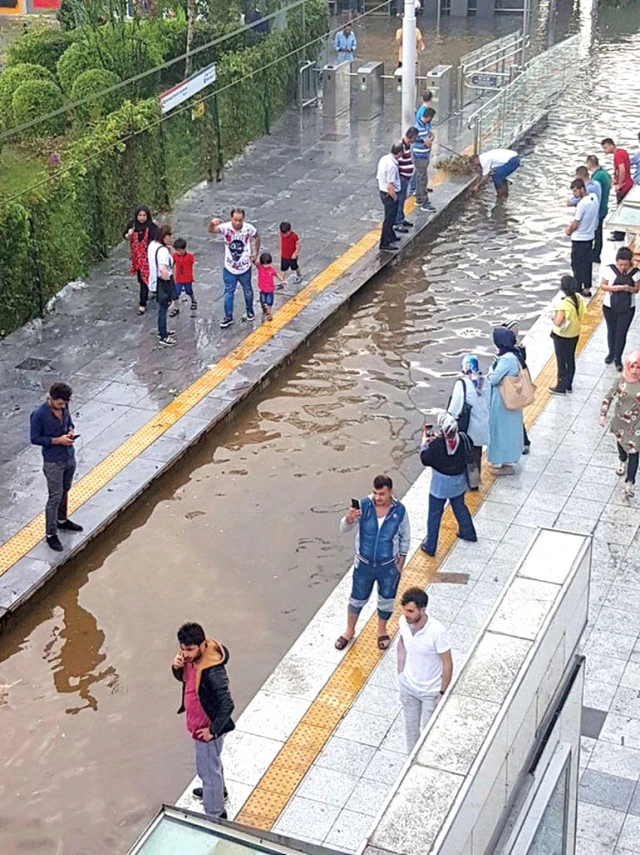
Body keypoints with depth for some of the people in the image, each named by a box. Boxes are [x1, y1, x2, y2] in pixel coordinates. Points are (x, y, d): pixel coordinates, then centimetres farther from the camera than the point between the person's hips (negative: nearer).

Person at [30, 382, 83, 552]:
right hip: (53, 462, -7)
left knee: (65, 491, 23)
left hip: (69, 457, 7)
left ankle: (62, 520, 43)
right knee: (55, 497, 0)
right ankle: (51, 534, 11)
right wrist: (57, 440, -24)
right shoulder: (39, 415, -24)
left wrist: (71, 431, -9)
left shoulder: (64, 407, -5)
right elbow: (35, 439, -17)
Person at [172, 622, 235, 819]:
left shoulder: (213, 671, -37)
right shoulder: (192, 657, -12)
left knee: (208, 770, 11)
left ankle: (215, 815, 31)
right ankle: (218, 790, 58)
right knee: (212, 762, 32)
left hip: (207, 727, -9)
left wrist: (213, 730, -23)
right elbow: (182, 678, 6)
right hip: (198, 722, 9)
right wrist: (177, 667, -17)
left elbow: (227, 705, -33)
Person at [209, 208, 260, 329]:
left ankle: (250, 310, 44)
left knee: (248, 291, 21)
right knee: (228, 293, 6)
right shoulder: (226, 227, -23)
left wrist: (256, 253, 3)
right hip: (229, 268, -1)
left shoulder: (249, 228, -18)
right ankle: (228, 317, 18)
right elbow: (211, 230, -41)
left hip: (245, 268, 1)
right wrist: (212, 223, -63)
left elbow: (256, 237, 4)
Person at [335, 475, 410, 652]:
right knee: (357, 599, 18)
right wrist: (350, 517, -44)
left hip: (389, 566, 0)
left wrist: (401, 563, 1)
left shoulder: (399, 510, -16)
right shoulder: (363, 505, -19)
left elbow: (405, 537, -2)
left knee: (386, 600, 19)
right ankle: (350, 630, 42)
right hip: (364, 564, 0)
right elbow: (344, 528, -21)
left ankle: (382, 629, 46)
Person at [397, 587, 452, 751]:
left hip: (430, 691, -5)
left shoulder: (437, 632, -33)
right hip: (408, 687, 5)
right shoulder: (403, 621, -17)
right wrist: (400, 675, 8)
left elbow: (447, 663, -20)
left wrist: (443, 693, -14)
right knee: (410, 729, 22)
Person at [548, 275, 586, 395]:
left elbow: (557, 322, -29)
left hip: (561, 336, -7)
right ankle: (569, 385, 34)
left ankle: (561, 387, 22)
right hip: (575, 334, 7)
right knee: (571, 359, 20)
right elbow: (581, 314, 4)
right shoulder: (579, 298, -8)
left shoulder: (563, 303, -30)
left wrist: (554, 315, -10)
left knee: (561, 361, 9)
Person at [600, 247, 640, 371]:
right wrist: (613, 288, -26)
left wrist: (629, 288, -26)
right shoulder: (609, 269, -14)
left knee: (621, 333, 6)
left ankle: (618, 358, 24)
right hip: (609, 307, 1)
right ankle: (611, 353, 41)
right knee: (611, 331, 19)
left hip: (627, 309, -1)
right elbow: (602, 285, -6)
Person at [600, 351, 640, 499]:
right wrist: (603, 414, -6)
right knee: (621, 443, 27)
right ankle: (622, 461, 58)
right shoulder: (621, 381, -14)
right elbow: (609, 397, -4)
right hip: (620, 421, 3)